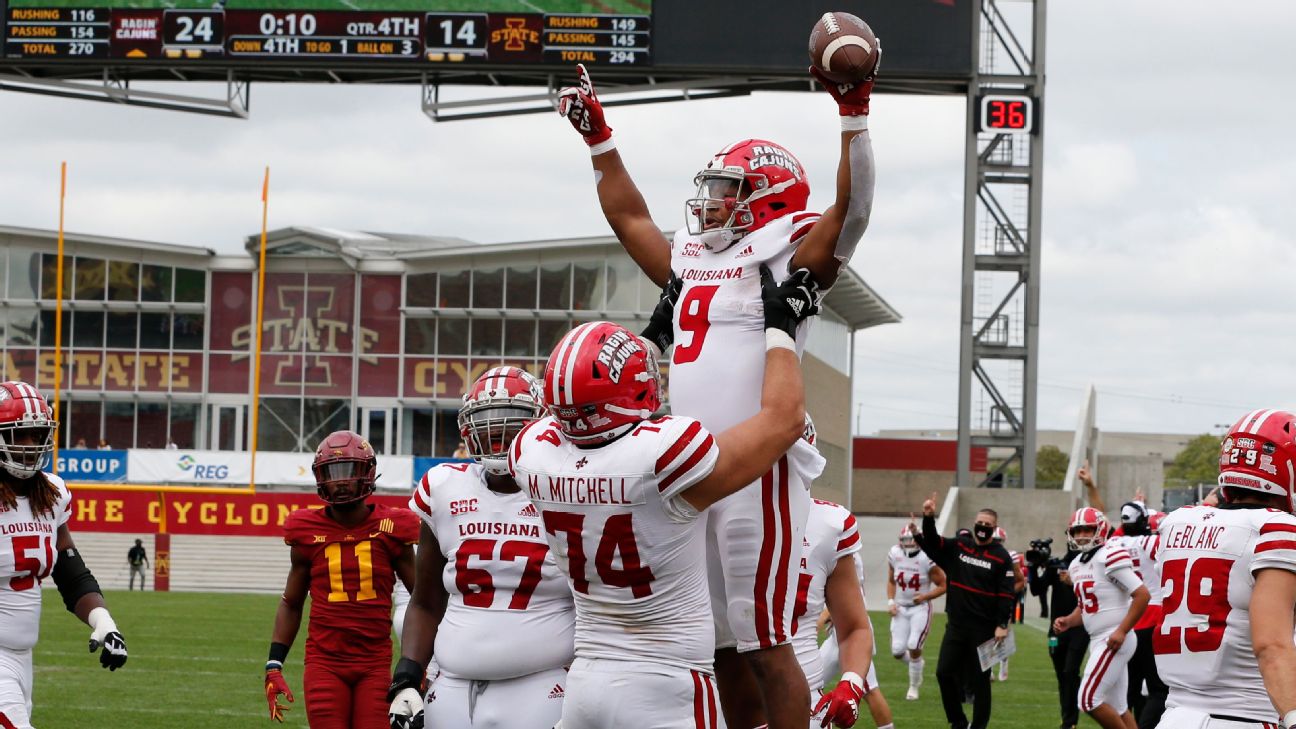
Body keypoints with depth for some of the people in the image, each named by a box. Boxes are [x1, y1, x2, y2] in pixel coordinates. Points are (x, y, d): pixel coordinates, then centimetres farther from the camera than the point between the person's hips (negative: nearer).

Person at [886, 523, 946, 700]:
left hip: (920, 608, -4)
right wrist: (891, 602, -1)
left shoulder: (927, 559, -17)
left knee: (914, 648, -12)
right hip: (901, 608, 4)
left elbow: (942, 585, -6)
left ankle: (914, 687, 9)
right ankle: (917, 663, 33)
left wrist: (925, 596, -21)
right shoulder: (895, 554, -4)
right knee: (898, 651, -2)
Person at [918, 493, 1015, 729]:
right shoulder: (958, 548, 7)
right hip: (956, 624, 4)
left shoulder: (1001, 557, -5)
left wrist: (1002, 625, -14)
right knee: (945, 673, 3)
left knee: (979, 679, 1)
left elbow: (1006, 595, -8)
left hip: (984, 628, -4)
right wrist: (929, 518, -14)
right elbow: (931, 543, 3)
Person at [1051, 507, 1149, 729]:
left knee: (1089, 700, -12)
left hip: (1113, 641, -9)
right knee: (1117, 708, 11)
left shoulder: (1109, 557, -14)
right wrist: (1068, 621, 4)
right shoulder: (1077, 565, 13)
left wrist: (1122, 631, -21)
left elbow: (1142, 595, -17)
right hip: (1097, 641, 9)